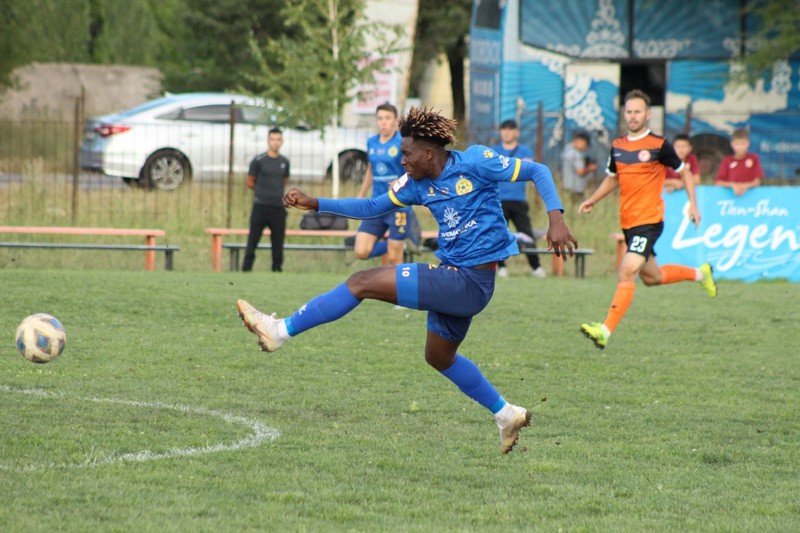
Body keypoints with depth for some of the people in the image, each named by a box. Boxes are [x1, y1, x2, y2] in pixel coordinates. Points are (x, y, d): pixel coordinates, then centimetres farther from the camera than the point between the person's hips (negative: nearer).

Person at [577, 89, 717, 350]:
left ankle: (606, 330, -26)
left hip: (649, 221, -7)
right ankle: (699, 274, 44)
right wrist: (592, 200, 10)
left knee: (626, 272, -20)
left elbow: (684, 172, 3)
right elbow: (612, 179, 24)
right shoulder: (618, 146, 9)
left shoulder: (659, 145, -8)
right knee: (652, 277, 19)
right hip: (628, 221, 7)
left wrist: (693, 204, -4)